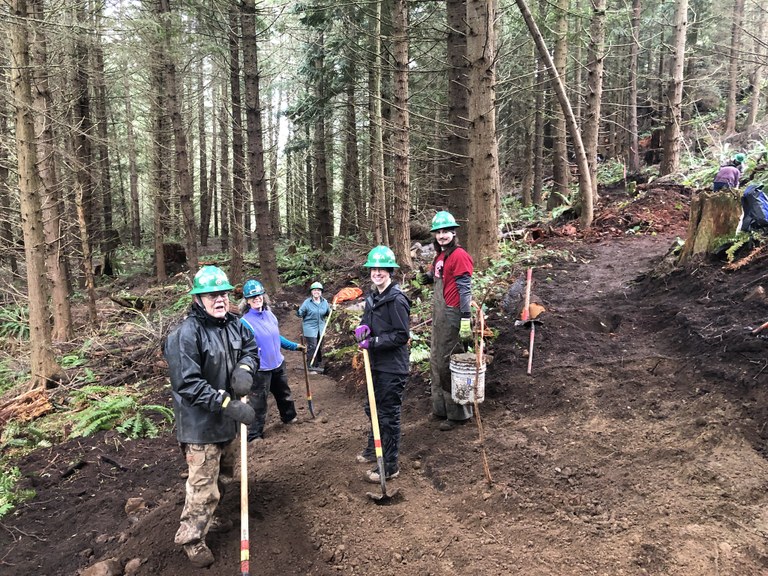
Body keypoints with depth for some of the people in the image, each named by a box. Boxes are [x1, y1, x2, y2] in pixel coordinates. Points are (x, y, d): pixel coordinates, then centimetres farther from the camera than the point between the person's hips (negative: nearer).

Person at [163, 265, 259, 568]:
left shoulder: (233, 323, -2)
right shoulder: (186, 334, -24)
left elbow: (251, 348, 14)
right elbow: (187, 384, -26)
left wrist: (245, 369, -9)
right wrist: (228, 403, -29)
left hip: (227, 418, 8)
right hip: (201, 422, -8)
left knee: (223, 474, 25)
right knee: (203, 484, -1)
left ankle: (208, 517, 47)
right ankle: (192, 538, 21)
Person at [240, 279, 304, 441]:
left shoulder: (270, 315, 2)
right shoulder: (245, 322, -19)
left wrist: (295, 346, 19)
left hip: (278, 364, 7)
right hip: (261, 370, -7)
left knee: (284, 394, 25)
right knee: (258, 403, 1)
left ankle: (289, 417, 48)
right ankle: (254, 435, 14)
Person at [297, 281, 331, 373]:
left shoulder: (324, 302, 4)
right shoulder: (307, 302, -10)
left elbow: (327, 314, 16)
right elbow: (300, 314, -7)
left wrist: (332, 310, -3)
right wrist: (298, 311, -28)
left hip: (321, 328, 5)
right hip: (310, 328, -5)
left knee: (320, 348, 14)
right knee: (312, 347, -10)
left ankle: (319, 366, 29)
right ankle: (311, 367, 1)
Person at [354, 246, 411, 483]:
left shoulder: (396, 299, -17)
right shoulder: (372, 297, 9)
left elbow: (402, 335, -19)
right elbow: (367, 321, 17)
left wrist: (373, 342, -21)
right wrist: (362, 328, -6)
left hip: (393, 367, -9)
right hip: (376, 364, 9)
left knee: (389, 415, 1)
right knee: (373, 409, 23)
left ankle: (390, 465, 14)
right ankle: (373, 450, 43)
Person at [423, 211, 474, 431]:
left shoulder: (459, 255, -12)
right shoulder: (440, 256, 15)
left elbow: (465, 289, -18)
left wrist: (466, 319, -22)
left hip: (451, 315, -10)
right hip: (438, 314, 10)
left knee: (449, 363, -4)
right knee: (436, 361, 16)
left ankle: (457, 413, 8)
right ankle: (441, 407, 29)